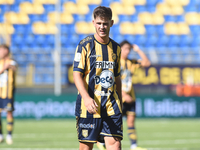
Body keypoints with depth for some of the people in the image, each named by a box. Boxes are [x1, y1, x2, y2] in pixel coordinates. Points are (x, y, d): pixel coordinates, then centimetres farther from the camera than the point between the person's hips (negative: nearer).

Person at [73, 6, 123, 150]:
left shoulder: (116, 48, 13)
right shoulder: (85, 45, -3)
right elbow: (77, 74, -9)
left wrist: (120, 102, 21)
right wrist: (86, 98, -23)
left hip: (111, 104, 4)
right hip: (89, 104, -3)